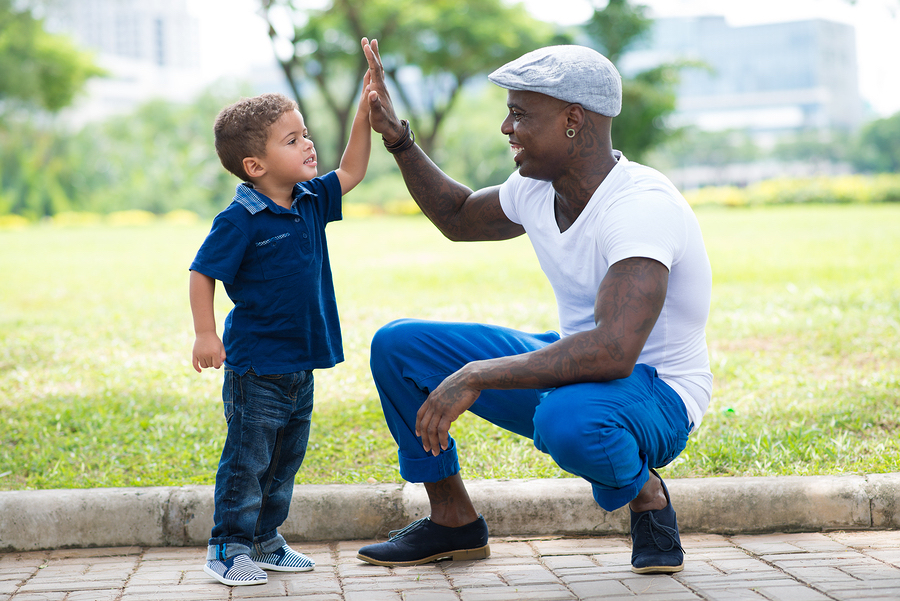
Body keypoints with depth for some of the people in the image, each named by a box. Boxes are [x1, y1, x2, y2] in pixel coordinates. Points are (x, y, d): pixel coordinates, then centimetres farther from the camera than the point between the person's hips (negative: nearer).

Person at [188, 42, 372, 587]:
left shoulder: (311, 202, 4)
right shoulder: (241, 219, -17)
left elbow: (351, 172, 14)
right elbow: (203, 273, -12)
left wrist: (366, 111, 5)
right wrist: (206, 335, -17)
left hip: (301, 363, 8)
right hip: (257, 364, -7)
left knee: (286, 459, 16)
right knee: (247, 460, 1)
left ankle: (265, 540, 29)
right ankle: (229, 547, 14)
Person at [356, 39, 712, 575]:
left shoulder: (642, 206, -29)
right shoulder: (537, 189, -2)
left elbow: (613, 352, -41)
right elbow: (458, 218, 21)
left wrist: (476, 377, -38)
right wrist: (397, 136, 8)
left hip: (655, 400, -8)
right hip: (569, 368, 8)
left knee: (566, 418, -44)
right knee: (396, 345, 2)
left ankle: (646, 495, -9)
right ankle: (455, 521, 15)